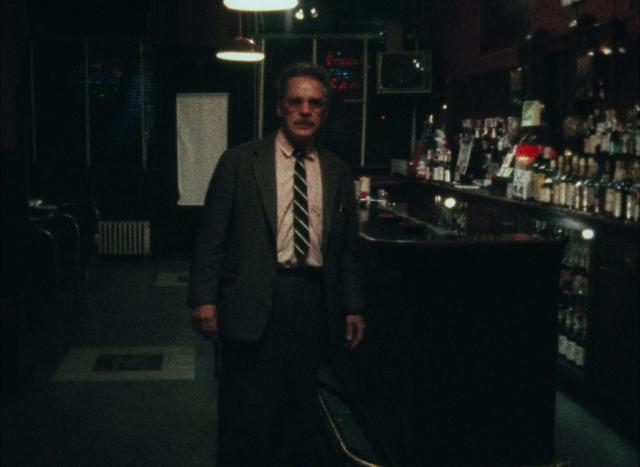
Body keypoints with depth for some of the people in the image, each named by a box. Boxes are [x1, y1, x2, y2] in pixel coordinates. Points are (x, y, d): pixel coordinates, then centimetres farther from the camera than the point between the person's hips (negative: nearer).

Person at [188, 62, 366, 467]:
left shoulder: (338, 173, 12)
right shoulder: (240, 162, 2)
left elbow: (348, 247, 15)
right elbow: (211, 236, -1)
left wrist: (354, 308, 11)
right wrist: (204, 297, -8)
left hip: (313, 302, 4)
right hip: (254, 304, -3)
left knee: (300, 418, 11)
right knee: (247, 418, 0)